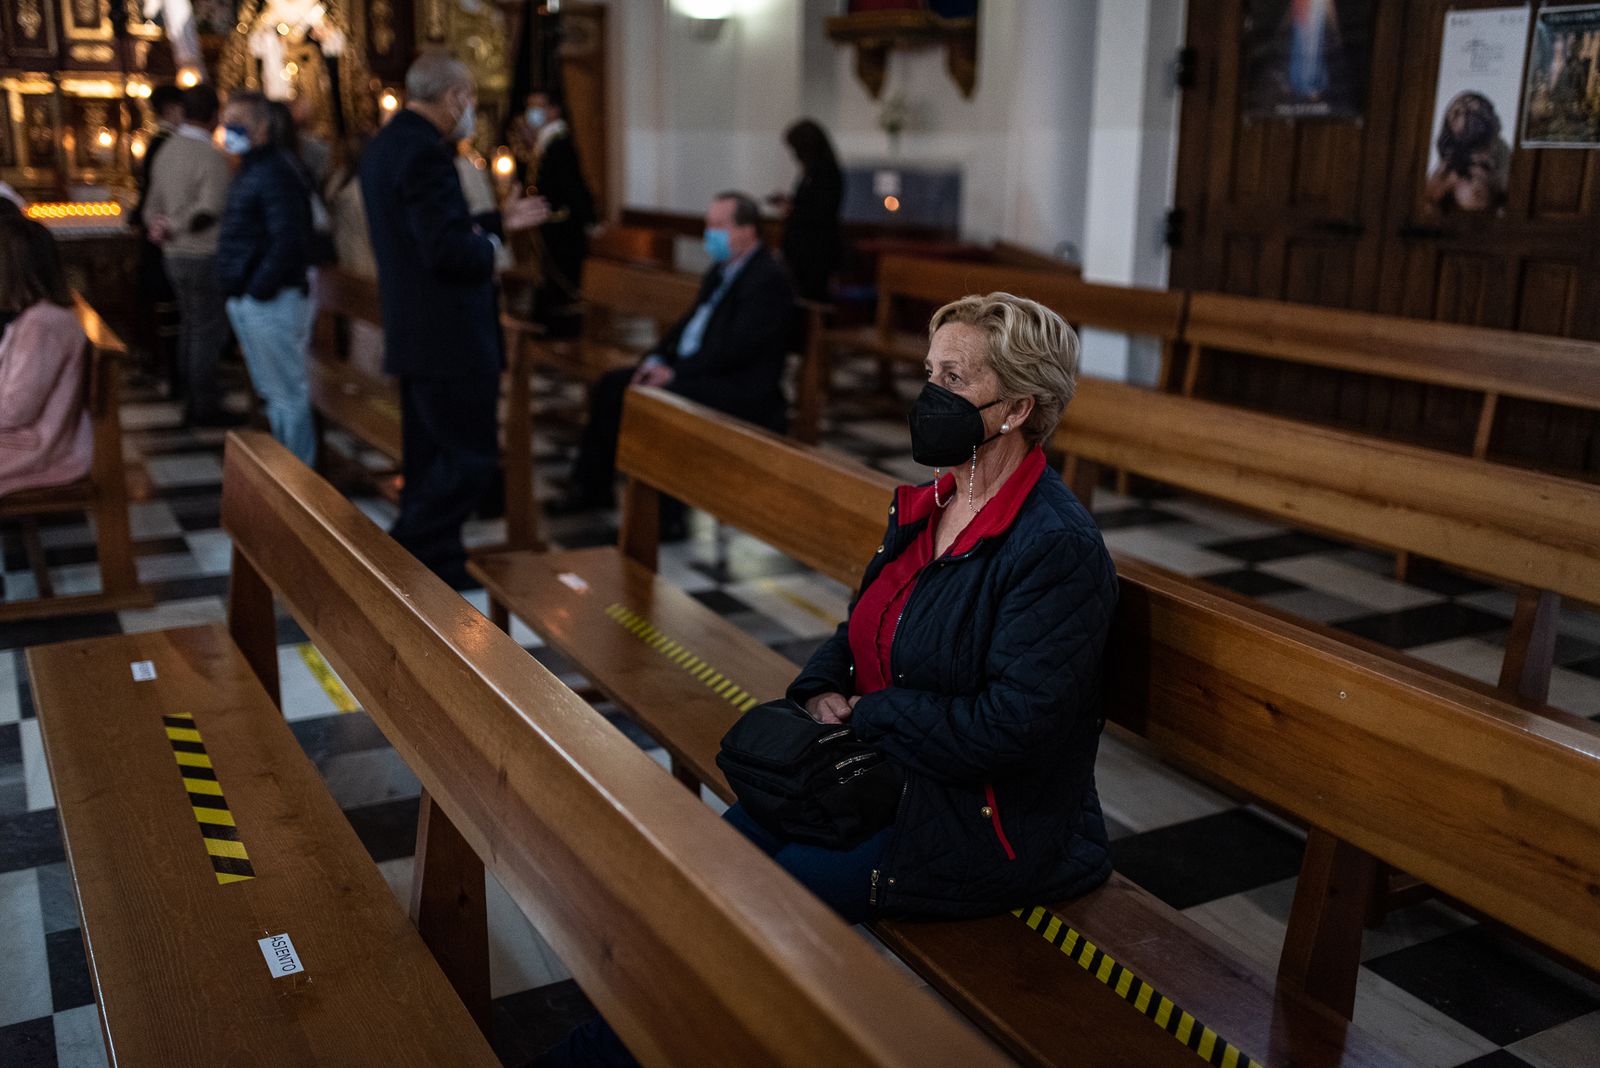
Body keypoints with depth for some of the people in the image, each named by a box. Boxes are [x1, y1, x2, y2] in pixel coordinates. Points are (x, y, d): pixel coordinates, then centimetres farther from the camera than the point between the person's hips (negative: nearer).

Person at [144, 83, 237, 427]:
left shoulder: (166, 153, 8)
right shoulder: (213, 158, -17)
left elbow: (153, 208, 13)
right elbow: (209, 210, -27)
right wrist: (172, 227, -14)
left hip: (176, 256, 8)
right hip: (206, 257, -8)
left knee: (190, 329, 15)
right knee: (208, 332, -1)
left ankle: (194, 402, 22)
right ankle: (205, 408, 4)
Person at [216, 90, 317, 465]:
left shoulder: (275, 172, -14)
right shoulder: (250, 170, 17)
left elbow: (288, 241, -23)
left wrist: (258, 289, -20)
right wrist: (236, 291, 13)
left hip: (269, 303, -10)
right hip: (247, 303, 10)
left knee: (286, 392, -4)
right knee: (272, 391, 16)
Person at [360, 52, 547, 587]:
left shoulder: (387, 143, 13)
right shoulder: (425, 152, -19)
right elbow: (448, 249, -25)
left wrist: (498, 221, 18)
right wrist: (490, 245, -6)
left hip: (414, 333, 11)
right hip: (447, 337, -11)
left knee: (432, 460, 15)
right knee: (471, 460, -4)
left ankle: (439, 566, 24)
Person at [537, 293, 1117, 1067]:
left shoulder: (1058, 550, -21)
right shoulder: (927, 505, 6)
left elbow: (1007, 727, -25)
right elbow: (863, 627, 17)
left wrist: (865, 715, -15)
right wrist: (823, 688, -4)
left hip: (984, 825, -8)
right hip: (880, 769, 8)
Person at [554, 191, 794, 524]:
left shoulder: (768, 279, -15)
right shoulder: (722, 270, 15)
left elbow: (735, 348, -22)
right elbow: (690, 322, 20)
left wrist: (675, 373, -20)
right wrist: (655, 359, 3)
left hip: (741, 389, -10)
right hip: (692, 369, 10)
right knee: (612, 385, 4)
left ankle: (663, 516, -21)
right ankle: (591, 487, 10)